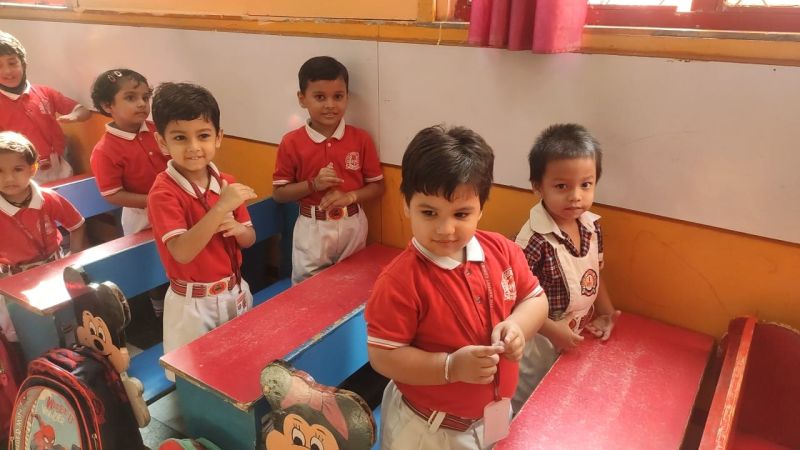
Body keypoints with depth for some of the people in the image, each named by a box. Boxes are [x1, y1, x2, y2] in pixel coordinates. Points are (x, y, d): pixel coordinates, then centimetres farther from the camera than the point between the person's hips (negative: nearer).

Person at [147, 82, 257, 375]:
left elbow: (249, 240, 5)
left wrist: (237, 228, -18)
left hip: (235, 292, 5)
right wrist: (220, 208, -37)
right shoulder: (163, 192, -19)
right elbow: (182, 252, -29)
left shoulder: (227, 183, -2)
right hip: (192, 304, -5)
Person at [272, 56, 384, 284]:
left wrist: (349, 196, -17)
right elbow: (279, 193, -3)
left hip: (352, 226, 1)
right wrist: (313, 184, -19)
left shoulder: (361, 139, -5)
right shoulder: (291, 143, -8)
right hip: (312, 229, -1)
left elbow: (378, 186, 0)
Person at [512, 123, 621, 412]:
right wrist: (551, 329, -25)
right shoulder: (534, 240, -31)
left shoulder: (592, 226, -8)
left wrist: (606, 311, -4)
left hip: (581, 338, 7)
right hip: (540, 343, -7)